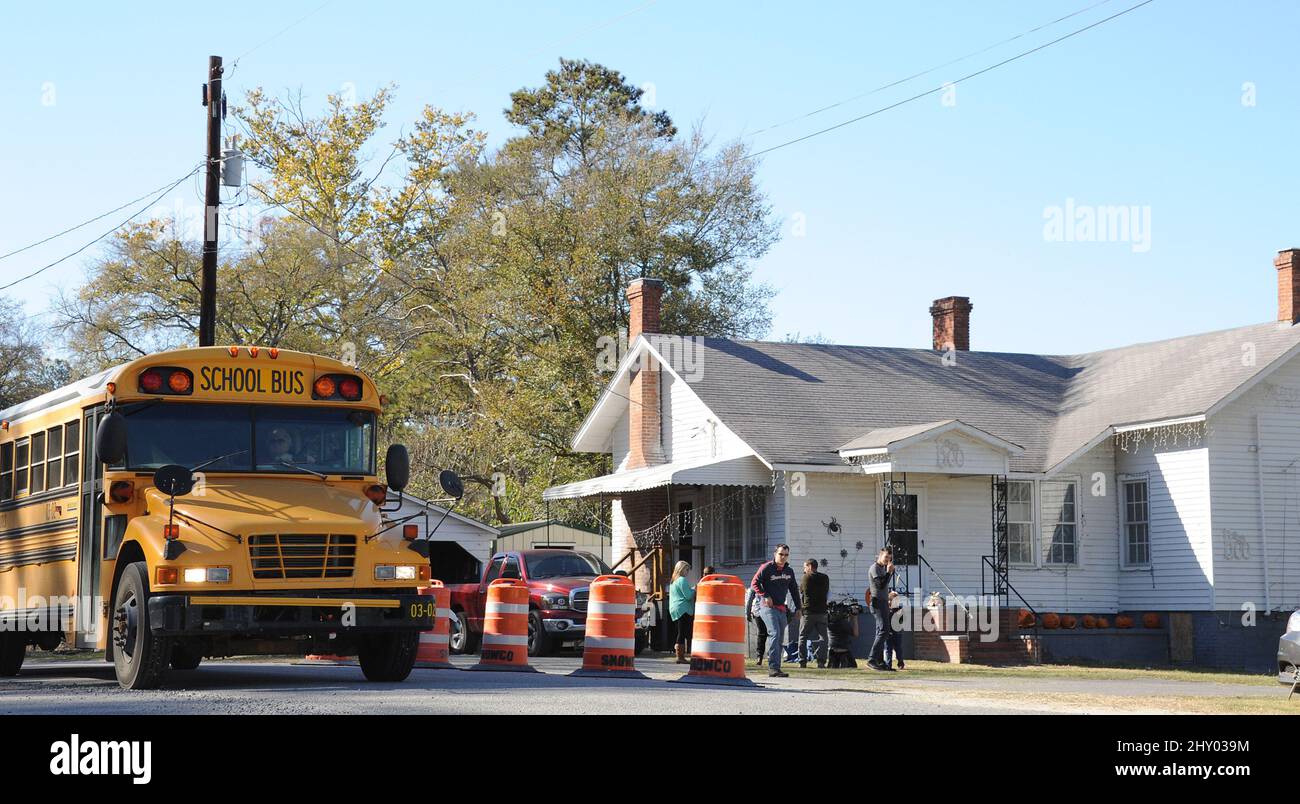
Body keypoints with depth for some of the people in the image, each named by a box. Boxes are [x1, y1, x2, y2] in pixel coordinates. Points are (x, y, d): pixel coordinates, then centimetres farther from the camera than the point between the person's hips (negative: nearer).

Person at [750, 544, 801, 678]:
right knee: (775, 634, -21)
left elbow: (794, 590, 22)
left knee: (779, 640, 8)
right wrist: (765, 596, -17)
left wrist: (797, 607, 17)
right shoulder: (766, 568, -5)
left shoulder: (789, 571, 14)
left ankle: (774, 668, 15)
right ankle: (773, 667, -25)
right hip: (767, 607, -7)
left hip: (781, 609, 7)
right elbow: (754, 583, -7)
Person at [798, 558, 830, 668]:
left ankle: (802, 662, 2)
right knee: (823, 637, 8)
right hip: (822, 611, 2)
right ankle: (821, 661, -2)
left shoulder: (806, 578, -5)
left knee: (803, 637, 8)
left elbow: (800, 593, 5)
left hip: (808, 611, -2)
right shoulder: (825, 578, 3)